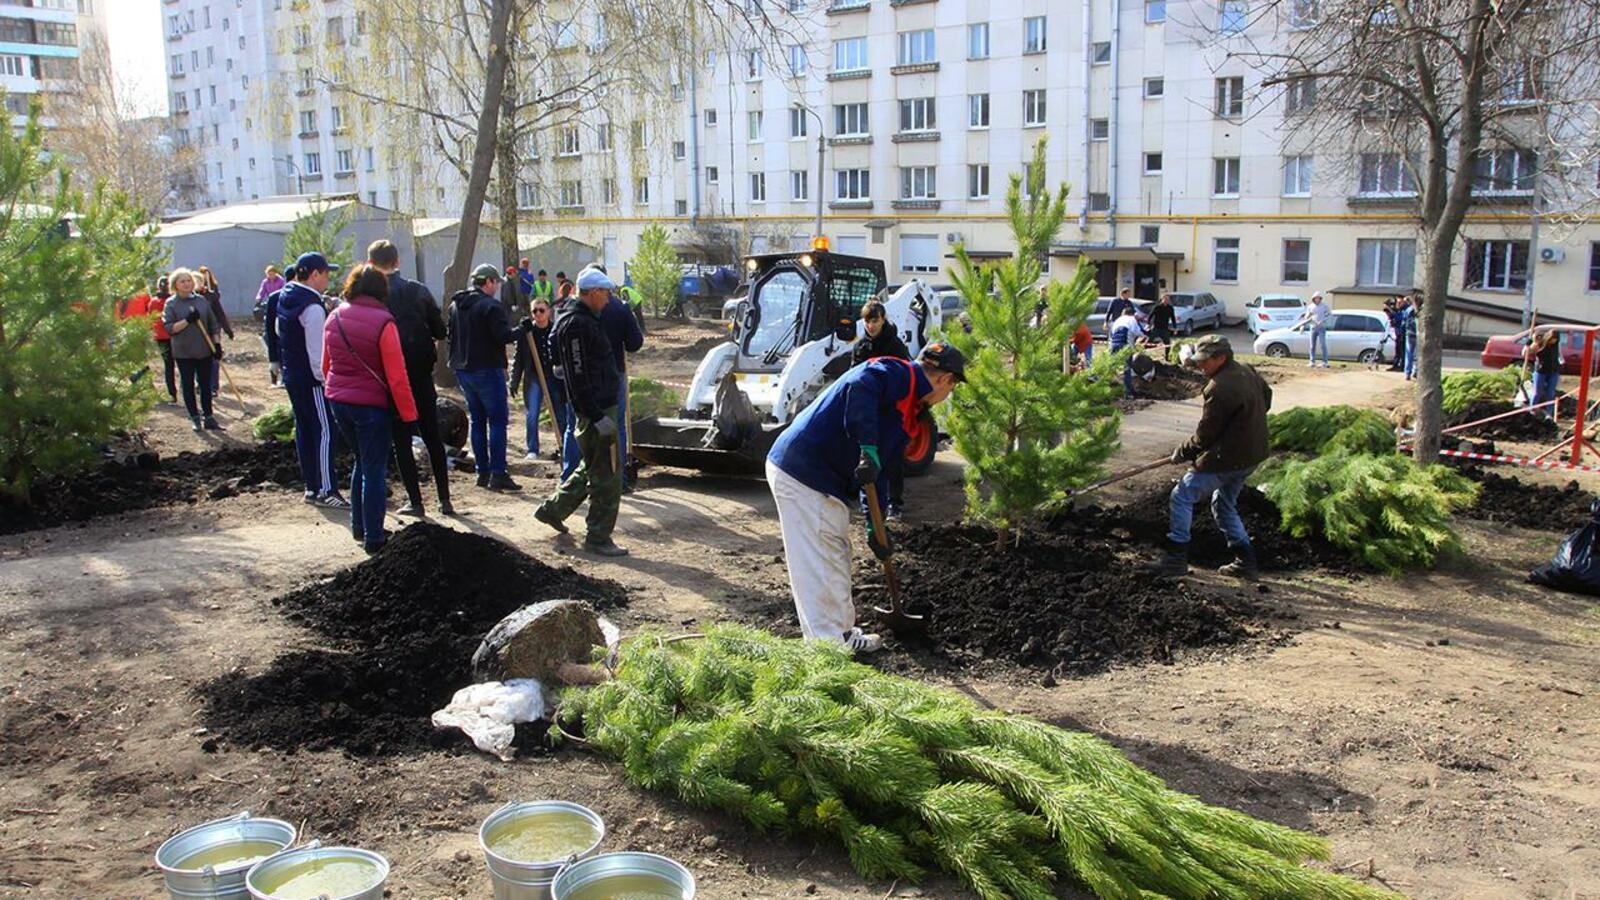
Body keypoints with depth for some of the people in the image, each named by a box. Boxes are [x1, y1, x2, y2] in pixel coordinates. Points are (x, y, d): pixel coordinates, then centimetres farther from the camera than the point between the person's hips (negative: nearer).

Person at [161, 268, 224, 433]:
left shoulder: (202, 300, 5)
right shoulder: (171, 304, -3)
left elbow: (213, 324, 9)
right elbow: (169, 328, -10)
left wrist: (216, 344, 1)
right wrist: (187, 320, -21)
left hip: (204, 351, 2)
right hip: (183, 352, -2)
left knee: (205, 385, 6)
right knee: (188, 385, 4)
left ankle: (208, 417, 12)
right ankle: (195, 418, 13)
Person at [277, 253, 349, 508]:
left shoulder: (283, 298, 9)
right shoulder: (313, 308, -20)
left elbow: (278, 332, 20)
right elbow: (317, 351, -21)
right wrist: (325, 379, -16)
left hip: (291, 375, 10)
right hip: (311, 380, -10)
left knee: (304, 429, 14)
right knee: (324, 431, -6)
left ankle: (312, 486, 21)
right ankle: (326, 491, -6)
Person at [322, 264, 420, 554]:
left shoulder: (334, 319, 3)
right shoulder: (383, 323, -16)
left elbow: (326, 365, 13)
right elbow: (396, 376, -16)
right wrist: (408, 414, -10)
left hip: (338, 402, 6)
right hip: (371, 405, -6)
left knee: (362, 463, 23)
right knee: (374, 470, 3)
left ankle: (358, 526, 30)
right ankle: (373, 538, 7)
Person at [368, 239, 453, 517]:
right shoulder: (419, 290, 1)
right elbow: (440, 331, 3)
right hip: (421, 373, 3)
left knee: (401, 439, 5)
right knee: (433, 436, 12)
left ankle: (415, 501, 6)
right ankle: (444, 499, 12)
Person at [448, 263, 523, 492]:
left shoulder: (456, 305, 12)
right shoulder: (490, 306, -14)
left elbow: (449, 334, 19)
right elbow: (503, 335, -21)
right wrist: (522, 329, -7)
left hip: (462, 369, 8)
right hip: (487, 369, -8)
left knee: (477, 421, 13)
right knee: (497, 420, -4)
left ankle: (482, 472, 14)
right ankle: (498, 474, -8)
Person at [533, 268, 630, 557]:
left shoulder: (586, 319, 16)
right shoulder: (576, 324, -17)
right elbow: (578, 377, -22)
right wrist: (598, 416, -24)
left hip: (601, 408, 11)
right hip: (594, 411, -11)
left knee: (591, 469, 22)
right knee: (607, 477, -4)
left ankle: (552, 509, 34)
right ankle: (598, 538, 6)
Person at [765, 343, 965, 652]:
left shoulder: (907, 409, 21)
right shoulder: (897, 373, -10)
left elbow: (879, 470, 23)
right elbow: (859, 386, -34)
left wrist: (875, 528, 20)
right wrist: (868, 448, -36)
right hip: (800, 472, -11)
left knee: (836, 558, 20)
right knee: (818, 563, -3)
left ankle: (842, 629, 33)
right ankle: (829, 642, 5)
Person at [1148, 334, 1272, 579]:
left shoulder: (1219, 389, -23)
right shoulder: (1247, 371, 7)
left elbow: (1205, 435, -18)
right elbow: (1266, 398, 25)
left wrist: (1182, 454, -3)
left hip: (1226, 458, -10)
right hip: (1252, 454, 10)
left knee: (1182, 497, -2)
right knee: (1224, 504, 23)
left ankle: (1176, 558, -1)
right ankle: (1245, 561, 22)